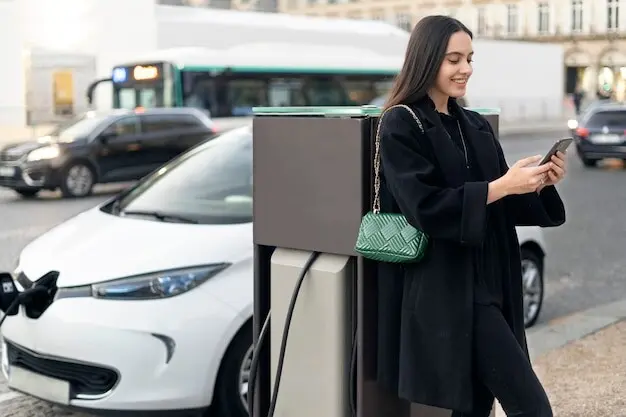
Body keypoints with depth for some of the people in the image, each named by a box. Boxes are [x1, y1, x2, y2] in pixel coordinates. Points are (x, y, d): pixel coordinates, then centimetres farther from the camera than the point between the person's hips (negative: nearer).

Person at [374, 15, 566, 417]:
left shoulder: (477, 126, 14)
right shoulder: (400, 126, -7)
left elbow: (505, 207, 14)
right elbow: (426, 207, -17)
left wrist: (541, 185, -5)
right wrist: (503, 185, -21)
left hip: (486, 282, 7)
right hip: (442, 289, -7)